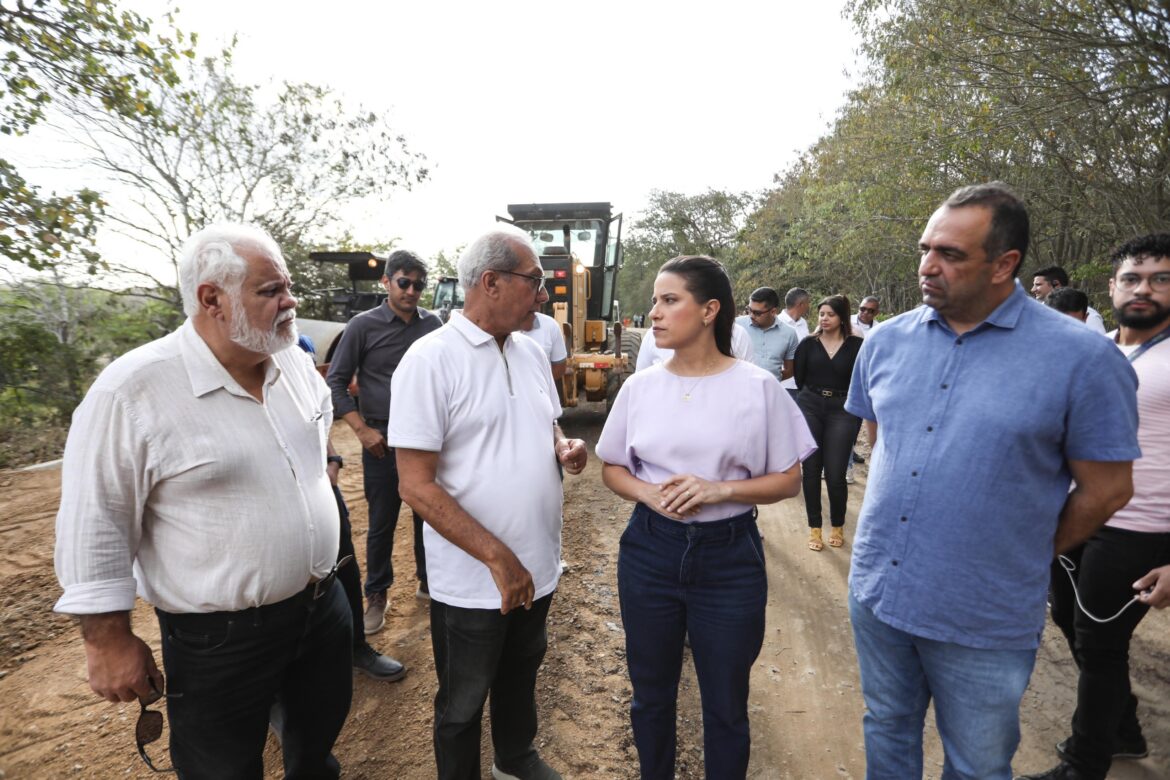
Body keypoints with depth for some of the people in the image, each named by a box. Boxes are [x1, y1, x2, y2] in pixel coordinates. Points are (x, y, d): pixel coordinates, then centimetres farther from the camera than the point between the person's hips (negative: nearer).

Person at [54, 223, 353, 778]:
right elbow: (95, 525, -14)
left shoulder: (295, 363, -2)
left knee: (320, 733, 26)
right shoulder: (131, 391, -20)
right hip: (219, 641, -5)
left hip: (323, 605, 6)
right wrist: (108, 640, -10)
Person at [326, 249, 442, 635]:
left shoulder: (433, 324, 2)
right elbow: (336, 382, -4)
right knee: (381, 523, 6)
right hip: (383, 440, -2)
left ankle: (428, 581, 32)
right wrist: (362, 430, -11)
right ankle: (377, 596, 24)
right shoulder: (363, 325, -6)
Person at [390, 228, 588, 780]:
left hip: (538, 567, 7)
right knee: (463, 703, 17)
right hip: (472, 580, -7)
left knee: (521, 674, 28)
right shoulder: (430, 359, -19)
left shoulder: (531, 352, 3)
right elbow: (416, 487, -21)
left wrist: (564, 447, -7)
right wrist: (498, 557, -24)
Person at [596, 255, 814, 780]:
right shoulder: (639, 386, -1)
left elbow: (788, 480, -3)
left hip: (729, 557, -2)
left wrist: (720, 489, -19)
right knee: (651, 693, 19)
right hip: (649, 551, 3)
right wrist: (648, 493, -13)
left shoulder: (757, 387, -8)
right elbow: (612, 469, 8)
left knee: (725, 705, 14)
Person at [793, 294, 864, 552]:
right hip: (810, 408, 2)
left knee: (835, 474, -2)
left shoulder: (857, 345, 0)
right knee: (811, 470, 4)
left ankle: (837, 526, 22)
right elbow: (799, 378, 6)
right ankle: (814, 528, 18)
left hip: (843, 411, -2)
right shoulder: (808, 344, 5)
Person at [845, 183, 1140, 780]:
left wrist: (1022, 555, 2)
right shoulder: (887, 340, -1)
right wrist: (892, 516, 11)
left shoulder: (1083, 358, -15)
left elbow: (1107, 488, -7)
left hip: (984, 623, -3)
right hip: (876, 591, 4)